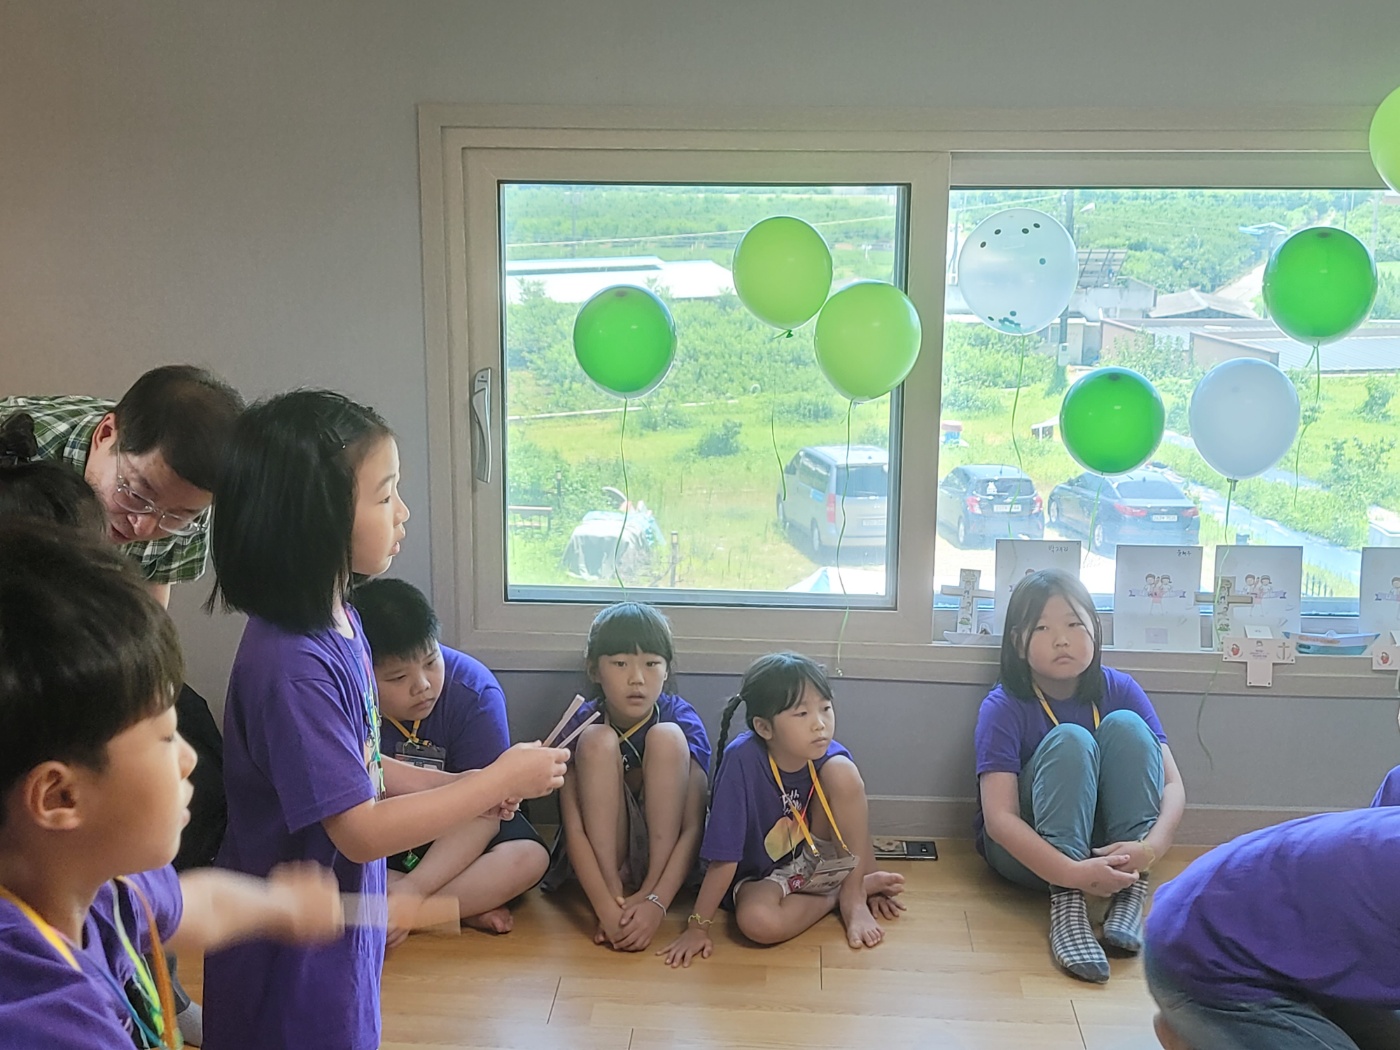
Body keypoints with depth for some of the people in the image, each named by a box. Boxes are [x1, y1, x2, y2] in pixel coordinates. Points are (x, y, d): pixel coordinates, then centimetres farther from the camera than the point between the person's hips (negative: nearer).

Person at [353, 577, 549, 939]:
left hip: (454, 835, 0)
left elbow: (482, 813, -23)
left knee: (528, 857, -28)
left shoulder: (474, 691, -22)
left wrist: (413, 888, -35)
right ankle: (466, 910, -20)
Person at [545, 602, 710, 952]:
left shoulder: (683, 722, -15)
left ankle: (647, 888, -19)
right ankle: (615, 891, -22)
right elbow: (573, 827, -19)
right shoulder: (582, 725, -14)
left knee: (666, 737, -22)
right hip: (600, 855, 0)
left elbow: (692, 828, -18)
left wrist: (656, 902, -31)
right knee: (598, 741, -23)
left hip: (663, 856, 0)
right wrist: (606, 907, -32)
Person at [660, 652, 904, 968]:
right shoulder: (742, 761, -28)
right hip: (762, 875, -3)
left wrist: (870, 887, 6)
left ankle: (853, 894, -7)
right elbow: (724, 856, -24)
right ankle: (836, 895, -6)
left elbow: (859, 828, 0)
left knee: (841, 771, -22)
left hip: (817, 860, 3)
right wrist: (697, 928, -21)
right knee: (758, 921, -38)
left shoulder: (831, 757, -17)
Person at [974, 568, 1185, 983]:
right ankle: (1066, 903, -35)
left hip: (1108, 849, 3)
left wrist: (1148, 848, -33)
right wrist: (1074, 873, -40)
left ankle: (1130, 892, -24)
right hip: (1028, 850, -3)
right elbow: (999, 818, -26)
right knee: (1069, 740, -28)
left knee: (1125, 726, -20)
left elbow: (1173, 786, -12)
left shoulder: (1120, 691, -7)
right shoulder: (1003, 707, -17)